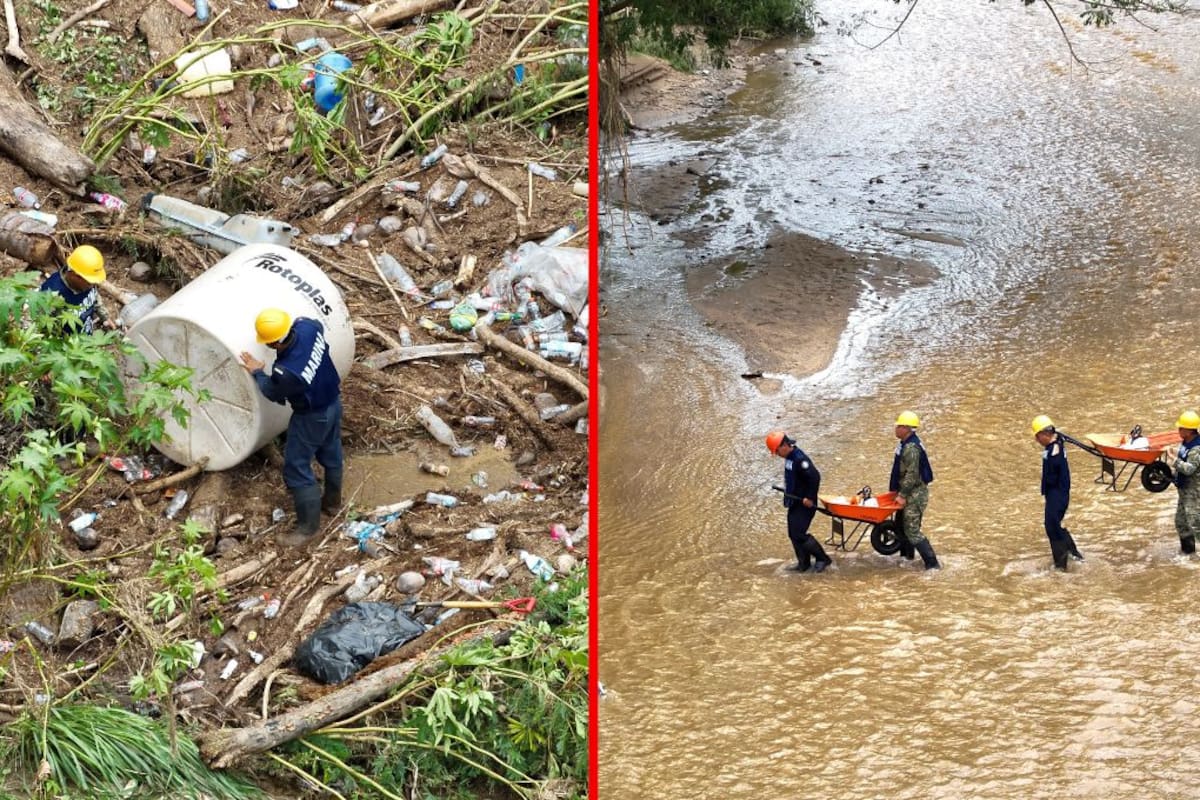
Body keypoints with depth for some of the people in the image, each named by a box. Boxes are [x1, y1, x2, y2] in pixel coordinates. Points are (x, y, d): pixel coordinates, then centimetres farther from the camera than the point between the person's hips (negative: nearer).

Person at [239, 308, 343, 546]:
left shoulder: (286, 372, -40)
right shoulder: (307, 327, -23)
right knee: (331, 453, 28)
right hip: (333, 401, 8)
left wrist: (257, 373, -1)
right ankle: (332, 500, 51)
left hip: (312, 417, -8)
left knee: (296, 468, 8)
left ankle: (308, 524, 20)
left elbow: (274, 394, -15)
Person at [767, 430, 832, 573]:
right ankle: (804, 563, 19)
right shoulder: (789, 458, 9)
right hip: (794, 503, 10)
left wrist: (809, 498, -21)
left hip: (804, 504, -10)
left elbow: (815, 477, -27)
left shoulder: (800, 459, -23)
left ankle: (822, 559, 0)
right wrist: (788, 495, 19)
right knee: (793, 534, 10)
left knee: (799, 534, -11)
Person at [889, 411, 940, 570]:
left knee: (912, 530, -10)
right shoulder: (905, 444, 11)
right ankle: (906, 555, 33)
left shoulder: (911, 448, -23)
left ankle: (932, 563, -8)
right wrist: (897, 490, 21)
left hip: (915, 494, -11)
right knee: (901, 524, 20)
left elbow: (912, 474, -25)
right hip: (911, 493, 11)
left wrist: (902, 495, -22)